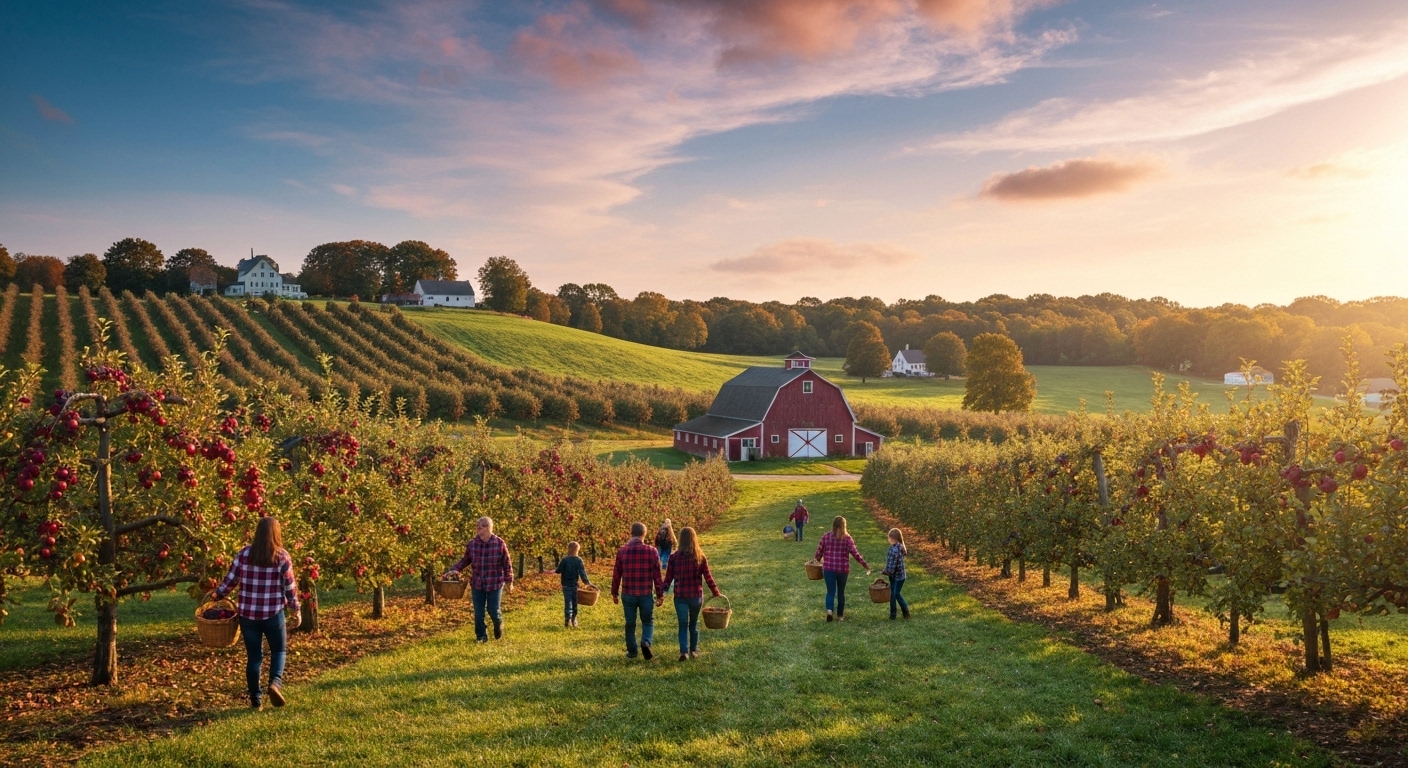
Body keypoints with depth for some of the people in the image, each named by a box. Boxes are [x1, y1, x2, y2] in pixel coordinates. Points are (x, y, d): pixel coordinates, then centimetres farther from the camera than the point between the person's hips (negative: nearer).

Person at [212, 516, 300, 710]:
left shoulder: (244, 554, -2)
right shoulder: (282, 556, -7)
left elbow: (231, 579, 4)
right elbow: (289, 586, -4)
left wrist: (217, 595, 21)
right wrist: (295, 608, 8)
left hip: (248, 614, 2)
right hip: (273, 614, -2)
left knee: (253, 656, 12)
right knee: (279, 650, 15)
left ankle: (256, 699, 14)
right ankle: (275, 682, -9)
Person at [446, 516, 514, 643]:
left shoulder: (499, 543, -11)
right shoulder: (472, 544, -5)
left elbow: (507, 564, -2)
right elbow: (465, 560, 8)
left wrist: (509, 581, 2)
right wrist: (453, 569, -7)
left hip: (495, 583, -2)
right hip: (477, 584, 2)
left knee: (493, 611, 3)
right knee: (478, 612, 4)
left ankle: (499, 623, 36)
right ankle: (481, 636, 21)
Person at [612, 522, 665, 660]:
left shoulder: (622, 551, -3)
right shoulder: (651, 551, -6)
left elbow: (616, 574, 3)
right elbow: (657, 575, -4)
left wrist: (614, 593, 14)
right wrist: (660, 595, 3)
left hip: (628, 594, 1)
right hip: (646, 594, -1)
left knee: (630, 623, 15)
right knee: (648, 621, 15)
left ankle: (631, 651, 19)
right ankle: (646, 642, -9)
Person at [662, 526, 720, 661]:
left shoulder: (675, 557, -8)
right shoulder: (700, 557, -5)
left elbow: (668, 577, -4)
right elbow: (708, 578, -2)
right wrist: (716, 593, 9)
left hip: (680, 596, -1)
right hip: (696, 596, 1)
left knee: (683, 624, 6)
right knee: (694, 623, 18)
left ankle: (684, 651, -9)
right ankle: (693, 650, 26)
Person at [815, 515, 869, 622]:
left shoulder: (826, 536, 0)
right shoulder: (847, 538, -4)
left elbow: (819, 551, 5)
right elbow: (855, 553, -8)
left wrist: (817, 560, 26)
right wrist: (866, 565, -2)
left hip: (828, 568, 0)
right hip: (843, 569, 0)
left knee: (830, 591, 4)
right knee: (841, 592, 16)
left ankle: (829, 610, -21)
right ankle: (840, 615, 24)